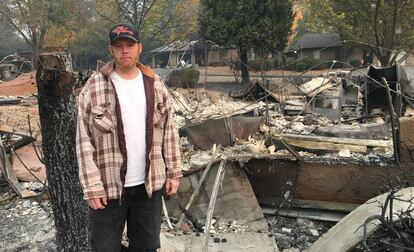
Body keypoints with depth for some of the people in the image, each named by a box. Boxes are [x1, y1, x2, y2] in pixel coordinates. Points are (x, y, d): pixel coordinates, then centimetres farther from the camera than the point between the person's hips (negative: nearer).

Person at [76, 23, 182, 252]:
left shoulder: (155, 85, 4)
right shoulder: (94, 88, -7)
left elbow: (168, 131, 7)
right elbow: (84, 141, -8)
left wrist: (173, 172, 5)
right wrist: (91, 187, -11)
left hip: (150, 184, 3)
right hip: (107, 186, -3)